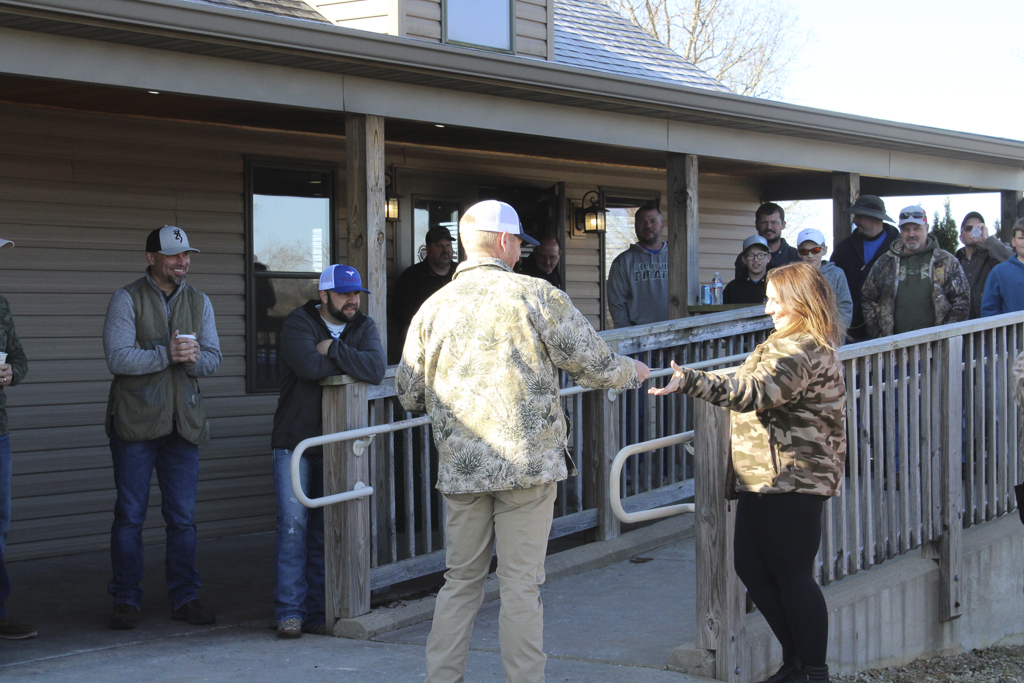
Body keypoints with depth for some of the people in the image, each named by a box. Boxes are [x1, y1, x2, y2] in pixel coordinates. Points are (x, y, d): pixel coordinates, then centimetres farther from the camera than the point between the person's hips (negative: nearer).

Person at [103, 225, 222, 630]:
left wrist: (192, 358, -14)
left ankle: (185, 599, 13)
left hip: (183, 423, 4)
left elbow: (213, 359, 7)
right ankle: (126, 601, 7)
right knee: (130, 516, 0)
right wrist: (167, 354, -18)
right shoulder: (127, 300, -1)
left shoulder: (199, 302, 13)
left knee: (183, 517, 6)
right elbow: (118, 358, -13)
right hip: (135, 422, -4)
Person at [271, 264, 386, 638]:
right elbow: (309, 366, -22)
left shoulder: (364, 327, 8)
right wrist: (351, 361, -8)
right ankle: (290, 612, -6)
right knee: (293, 523, -10)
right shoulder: (299, 323, -3)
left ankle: (317, 613, 9)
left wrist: (333, 349, -14)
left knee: (325, 529, 4)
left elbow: (376, 369, -12)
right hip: (295, 440, -3)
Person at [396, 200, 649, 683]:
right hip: (528, 462, -4)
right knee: (521, 585, 2)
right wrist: (631, 372, 21)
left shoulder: (433, 307, 6)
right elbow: (594, 366, 0)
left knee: (461, 580, 14)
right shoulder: (536, 296, -5)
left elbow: (408, 395, 12)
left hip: (460, 466, 4)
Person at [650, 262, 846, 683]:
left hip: (790, 480, -11)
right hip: (766, 477, 11)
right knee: (751, 568, 12)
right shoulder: (800, 346, 20)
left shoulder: (804, 351, -16)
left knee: (792, 575, -6)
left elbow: (755, 393, -29)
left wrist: (690, 382, -35)